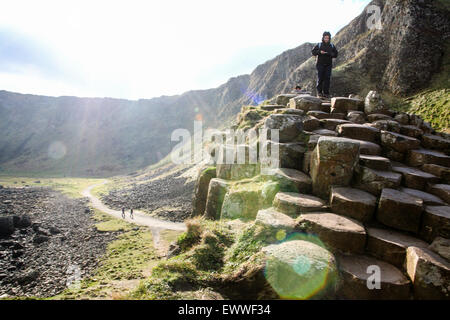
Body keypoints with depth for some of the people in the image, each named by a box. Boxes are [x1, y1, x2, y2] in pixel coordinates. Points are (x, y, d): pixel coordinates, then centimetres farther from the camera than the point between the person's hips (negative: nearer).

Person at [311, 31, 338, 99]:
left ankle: (326, 93, 1)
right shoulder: (319, 45, 6)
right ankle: (319, 92, 3)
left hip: (328, 65, 2)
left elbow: (335, 54, 9)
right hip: (320, 64, -2)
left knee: (327, 78, -3)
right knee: (320, 78, -6)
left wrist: (330, 54, -11)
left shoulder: (332, 46, 11)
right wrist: (319, 52, -15)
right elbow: (313, 52, 2)